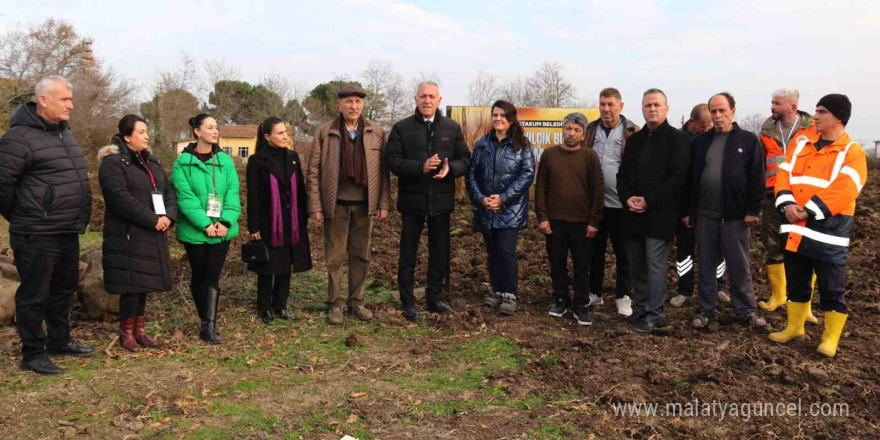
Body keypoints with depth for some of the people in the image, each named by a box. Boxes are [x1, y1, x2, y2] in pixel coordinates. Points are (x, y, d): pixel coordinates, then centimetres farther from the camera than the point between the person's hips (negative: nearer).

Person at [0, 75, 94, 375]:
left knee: (65, 287, 20)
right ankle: (33, 355, 17)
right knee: (34, 294, 4)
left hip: (68, 232, 9)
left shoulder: (64, 134, 13)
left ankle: (59, 341, 37)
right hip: (37, 236, -9)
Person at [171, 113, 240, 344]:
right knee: (198, 276, 10)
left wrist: (226, 221, -14)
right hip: (195, 230, -1)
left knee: (212, 277, -3)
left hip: (221, 230, 1)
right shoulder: (182, 163, -3)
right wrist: (205, 224, -19)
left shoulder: (225, 160, 6)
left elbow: (232, 193, -1)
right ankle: (206, 322, 24)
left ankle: (209, 325, -3)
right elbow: (185, 198, -11)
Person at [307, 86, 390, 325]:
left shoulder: (377, 132, 5)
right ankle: (334, 304, 16)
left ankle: (356, 302, 22)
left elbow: (383, 170, 4)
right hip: (336, 204, -1)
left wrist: (384, 203, -1)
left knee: (361, 255, 9)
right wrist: (315, 205, -6)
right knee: (335, 256, 4)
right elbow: (314, 170, 0)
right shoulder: (324, 132, 1)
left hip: (365, 204, 2)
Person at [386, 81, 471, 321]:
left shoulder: (452, 128, 7)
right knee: (408, 254, 5)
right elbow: (392, 161, -9)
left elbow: (465, 158, 5)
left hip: (441, 200, 3)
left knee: (440, 254, 12)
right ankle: (408, 302, 17)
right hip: (412, 200, -2)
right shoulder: (401, 128, -1)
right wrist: (421, 167, -23)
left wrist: (450, 168, -17)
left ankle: (434, 297, 27)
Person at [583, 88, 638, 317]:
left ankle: (623, 296, 20)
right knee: (595, 249, 14)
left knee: (623, 252, 7)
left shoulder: (632, 132, -4)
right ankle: (594, 292, 27)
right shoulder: (590, 130, 8)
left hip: (620, 203, -3)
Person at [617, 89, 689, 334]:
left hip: (659, 214, -6)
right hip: (633, 213, 6)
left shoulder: (677, 139, -1)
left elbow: (677, 176, -10)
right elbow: (622, 174, 15)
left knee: (655, 265, -4)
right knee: (636, 266, 10)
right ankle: (639, 310, 21)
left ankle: (654, 315, 4)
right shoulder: (634, 140, 18)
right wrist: (627, 198, -4)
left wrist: (649, 200, -15)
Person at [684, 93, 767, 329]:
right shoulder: (700, 142, 8)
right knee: (706, 264, 9)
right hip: (705, 214, 3)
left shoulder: (748, 140, 1)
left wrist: (753, 211, -9)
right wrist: (687, 211, 4)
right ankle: (707, 310, 19)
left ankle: (746, 311, 18)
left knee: (739, 266, 6)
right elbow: (690, 178, 8)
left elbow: (757, 178, -3)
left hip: (736, 215, -2)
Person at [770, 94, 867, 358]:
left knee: (831, 289, 5)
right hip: (795, 230, 5)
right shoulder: (801, 143, 10)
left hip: (828, 233, -5)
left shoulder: (852, 152, -6)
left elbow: (843, 190, -18)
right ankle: (794, 327, 32)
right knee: (796, 283, 17)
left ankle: (830, 338, 18)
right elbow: (783, 174, 4)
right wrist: (787, 204, -12)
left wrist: (811, 210, -22)